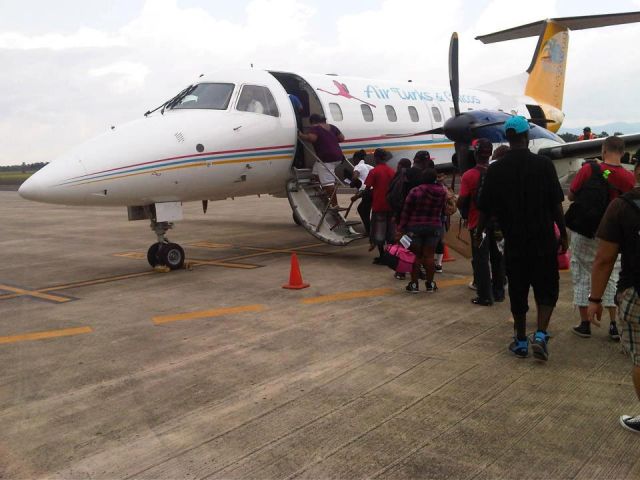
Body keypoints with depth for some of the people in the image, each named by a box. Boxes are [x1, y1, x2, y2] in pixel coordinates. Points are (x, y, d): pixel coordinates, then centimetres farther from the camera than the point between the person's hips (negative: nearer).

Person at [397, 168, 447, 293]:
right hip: (434, 228, 2)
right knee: (429, 256, 8)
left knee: (415, 256, 5)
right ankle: (430, 284, 14)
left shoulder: (415, 191, -11)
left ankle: (414, 284, 8)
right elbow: (442, 211, 3)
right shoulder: (442, 192, -2)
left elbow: (406, 212, -8)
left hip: (415, 228, -2)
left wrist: (400, 229, -4)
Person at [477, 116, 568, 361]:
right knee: (547, 288, 12)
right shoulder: (544, 164, -7)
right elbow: (556, 204, -6)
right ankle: (540, 335, -2)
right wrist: (563, 234, 5)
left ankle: (521, 341, 19)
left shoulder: (496, 170, -3)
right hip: (544, 240, -1)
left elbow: (485, 208, 0)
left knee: (518, 291, 11)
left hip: (514, 241, 1)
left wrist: (479, 233, 16)